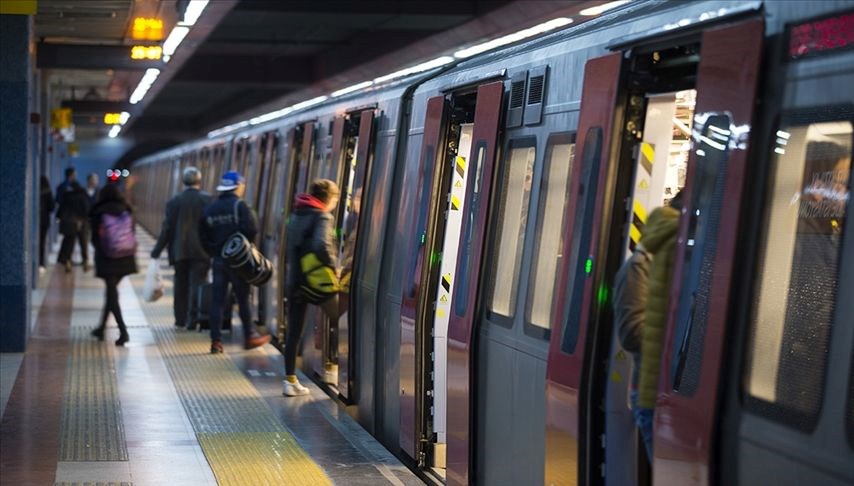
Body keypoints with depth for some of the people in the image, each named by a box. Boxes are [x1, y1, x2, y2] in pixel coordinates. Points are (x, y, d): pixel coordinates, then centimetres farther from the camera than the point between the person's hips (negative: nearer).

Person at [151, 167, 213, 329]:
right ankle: (192, 317, -10)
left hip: (180, 251, 2)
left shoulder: (174, 202, -2)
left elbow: (167, 229, -2)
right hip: (201, 251, -2)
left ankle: (181, 320, 14)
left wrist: (157, 251, 5)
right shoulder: (207, 199, -5)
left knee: (181, 285, 11)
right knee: (196, 284, 0)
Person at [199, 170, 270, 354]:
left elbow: (203, 235, 9)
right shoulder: (240, 205, -10)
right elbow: (252, 229, -20)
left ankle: (216, 341, 3)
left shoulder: (210, 208, 9)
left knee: (217, 300, 5)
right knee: (243, 299, 6)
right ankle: (250, 336, 14)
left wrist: (213, 251, 13)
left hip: (218, 258, 5)